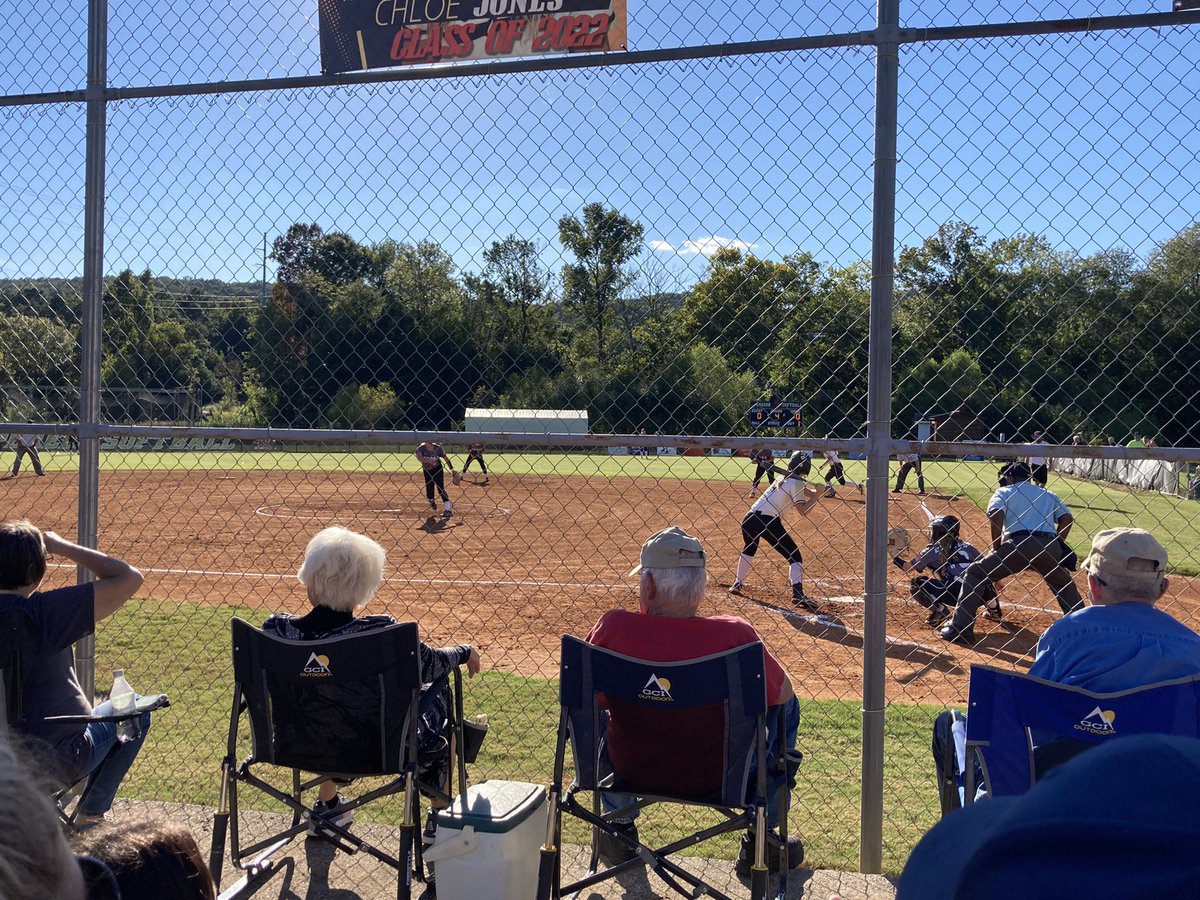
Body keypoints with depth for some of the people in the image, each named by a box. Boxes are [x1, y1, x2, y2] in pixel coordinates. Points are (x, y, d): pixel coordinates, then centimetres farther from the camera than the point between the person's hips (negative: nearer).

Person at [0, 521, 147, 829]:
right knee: (135, 711, 18)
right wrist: (61, 546, -13)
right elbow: (128, 578, -24)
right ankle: (90, 815, 17)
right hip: (57, 763, -7)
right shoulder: (45, 610, -25)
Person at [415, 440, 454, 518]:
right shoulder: (421, 448, -16)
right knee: (429, 493, 3)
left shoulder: (437, 448, -12)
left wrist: (452, 469, -9)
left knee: (441, 489, -14)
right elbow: (419, 457, -35)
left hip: (437, 470, -1)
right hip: (427, 471, 1)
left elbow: (446, 458, -4)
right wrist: (428, 461, -51)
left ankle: (447, 510, -16)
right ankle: (432, 502, 40)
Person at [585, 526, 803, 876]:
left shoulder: (613, 627, -22)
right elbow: (782, 693, -7)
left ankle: (620, 828, 44)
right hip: (716, 776, -1)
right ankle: (762, 840, 32)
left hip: (631, 768, 2)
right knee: (787, 708, 23)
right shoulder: (734, 634, -25)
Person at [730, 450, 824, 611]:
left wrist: (816, 491, 11)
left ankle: (737, 584, 35)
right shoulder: (796, 482, -3)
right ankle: (798, 594, -13)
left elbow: (805, 492, 26)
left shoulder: (782, 476, 20)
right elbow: (803, 511, -8)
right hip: (769, 521, -7)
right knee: (795, 556, 1)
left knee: (749, 549, 33)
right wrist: (816, 496, 2)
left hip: (750, 518, 7)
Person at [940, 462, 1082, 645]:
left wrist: (996, 547, 3)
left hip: (1020, 543, -4)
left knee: (975, 574, 6)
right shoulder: (1047, 494, 30)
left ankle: (960, 628, -3)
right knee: (1064, 583, 34)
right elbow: (1067, 518, 15)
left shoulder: (1005, 492, 17)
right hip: (1050, 546, 5)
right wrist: (1056, 546, 18)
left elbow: (996, 514, -4)